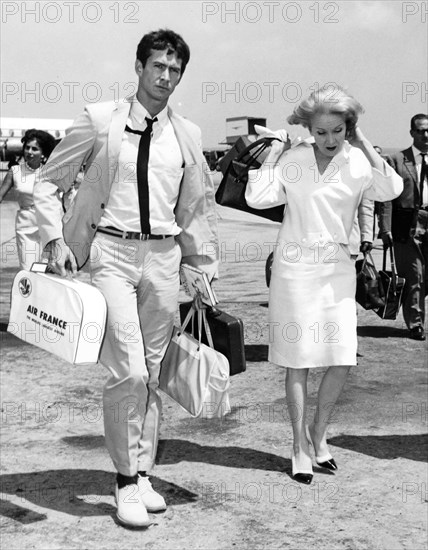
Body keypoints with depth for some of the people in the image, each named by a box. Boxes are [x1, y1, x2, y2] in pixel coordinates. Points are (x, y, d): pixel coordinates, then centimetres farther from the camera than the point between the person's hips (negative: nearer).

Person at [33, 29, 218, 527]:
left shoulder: (187, 136, 10)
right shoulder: (100, 121, 0)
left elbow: (198, 207, 19)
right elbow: (48, 182, 6)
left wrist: (204, 269, 17)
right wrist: (56, 239, -5)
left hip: (163, 255, 4)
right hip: (111, 250, -3)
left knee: (152, 373, 8)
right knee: (128, 371, -13)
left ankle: (142, 473, 22)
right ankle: (126, 481, 2)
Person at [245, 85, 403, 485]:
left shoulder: (357, 162, 0)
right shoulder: (293, 159, -4)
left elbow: (391, 189, -17)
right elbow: (256, 197, -15)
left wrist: (363, 144, -14)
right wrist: (276, 150, -11)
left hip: (338, 268, 2)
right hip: (295, 267, -2)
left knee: (342, 359, -1)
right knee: (298, 360, 2)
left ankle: (319, 429, 23)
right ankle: (300, 443, 16)